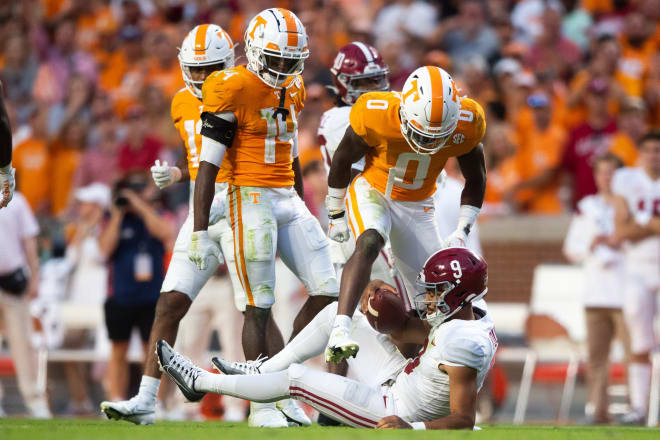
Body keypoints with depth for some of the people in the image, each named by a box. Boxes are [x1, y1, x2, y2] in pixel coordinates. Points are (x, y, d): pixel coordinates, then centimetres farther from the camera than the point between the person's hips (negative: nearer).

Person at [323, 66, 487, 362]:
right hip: (373, 192, -4)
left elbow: (475, 180, -1)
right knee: (369, 243, -34)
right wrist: (336, 215, 1)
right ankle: (339, 335, -46)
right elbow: (342, 161, -9)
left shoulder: (465, 124, -21)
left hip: (417, 205, 4)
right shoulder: (376, 116, -29)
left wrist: (462, 231, -7)